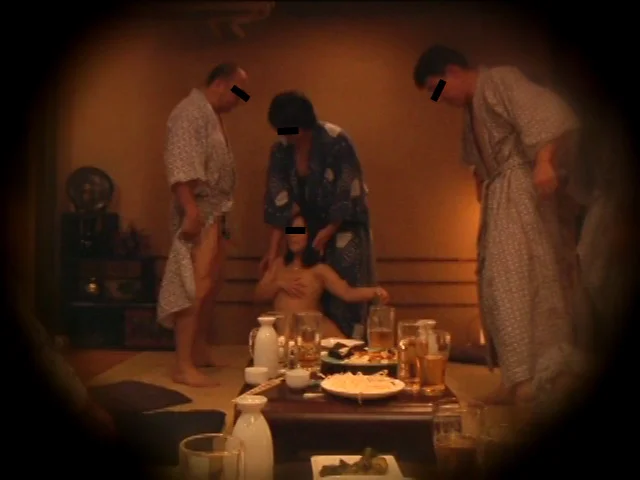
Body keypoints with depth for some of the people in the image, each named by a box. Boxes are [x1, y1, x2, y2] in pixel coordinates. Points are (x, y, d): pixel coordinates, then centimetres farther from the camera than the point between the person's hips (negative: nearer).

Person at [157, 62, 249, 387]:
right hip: (199, 212, -10)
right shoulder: (190, 112, -12)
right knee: (196, 287, -13)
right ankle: (183, 366, -11)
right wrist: (191, 210, -29)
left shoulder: (212, 116, 18)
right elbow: (180, 166, -22)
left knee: (210, 286, 14)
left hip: (215, 212, 10)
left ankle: (200, 351, 25)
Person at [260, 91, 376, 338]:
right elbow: (279, 201, -7)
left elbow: (349, 191, -16)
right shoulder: (280, 150, -6)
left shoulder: (335, 141, -19)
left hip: (344, 226, -4)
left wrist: (329, 231, -16)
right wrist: (273, 248, -10)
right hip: (309, 229, 4)